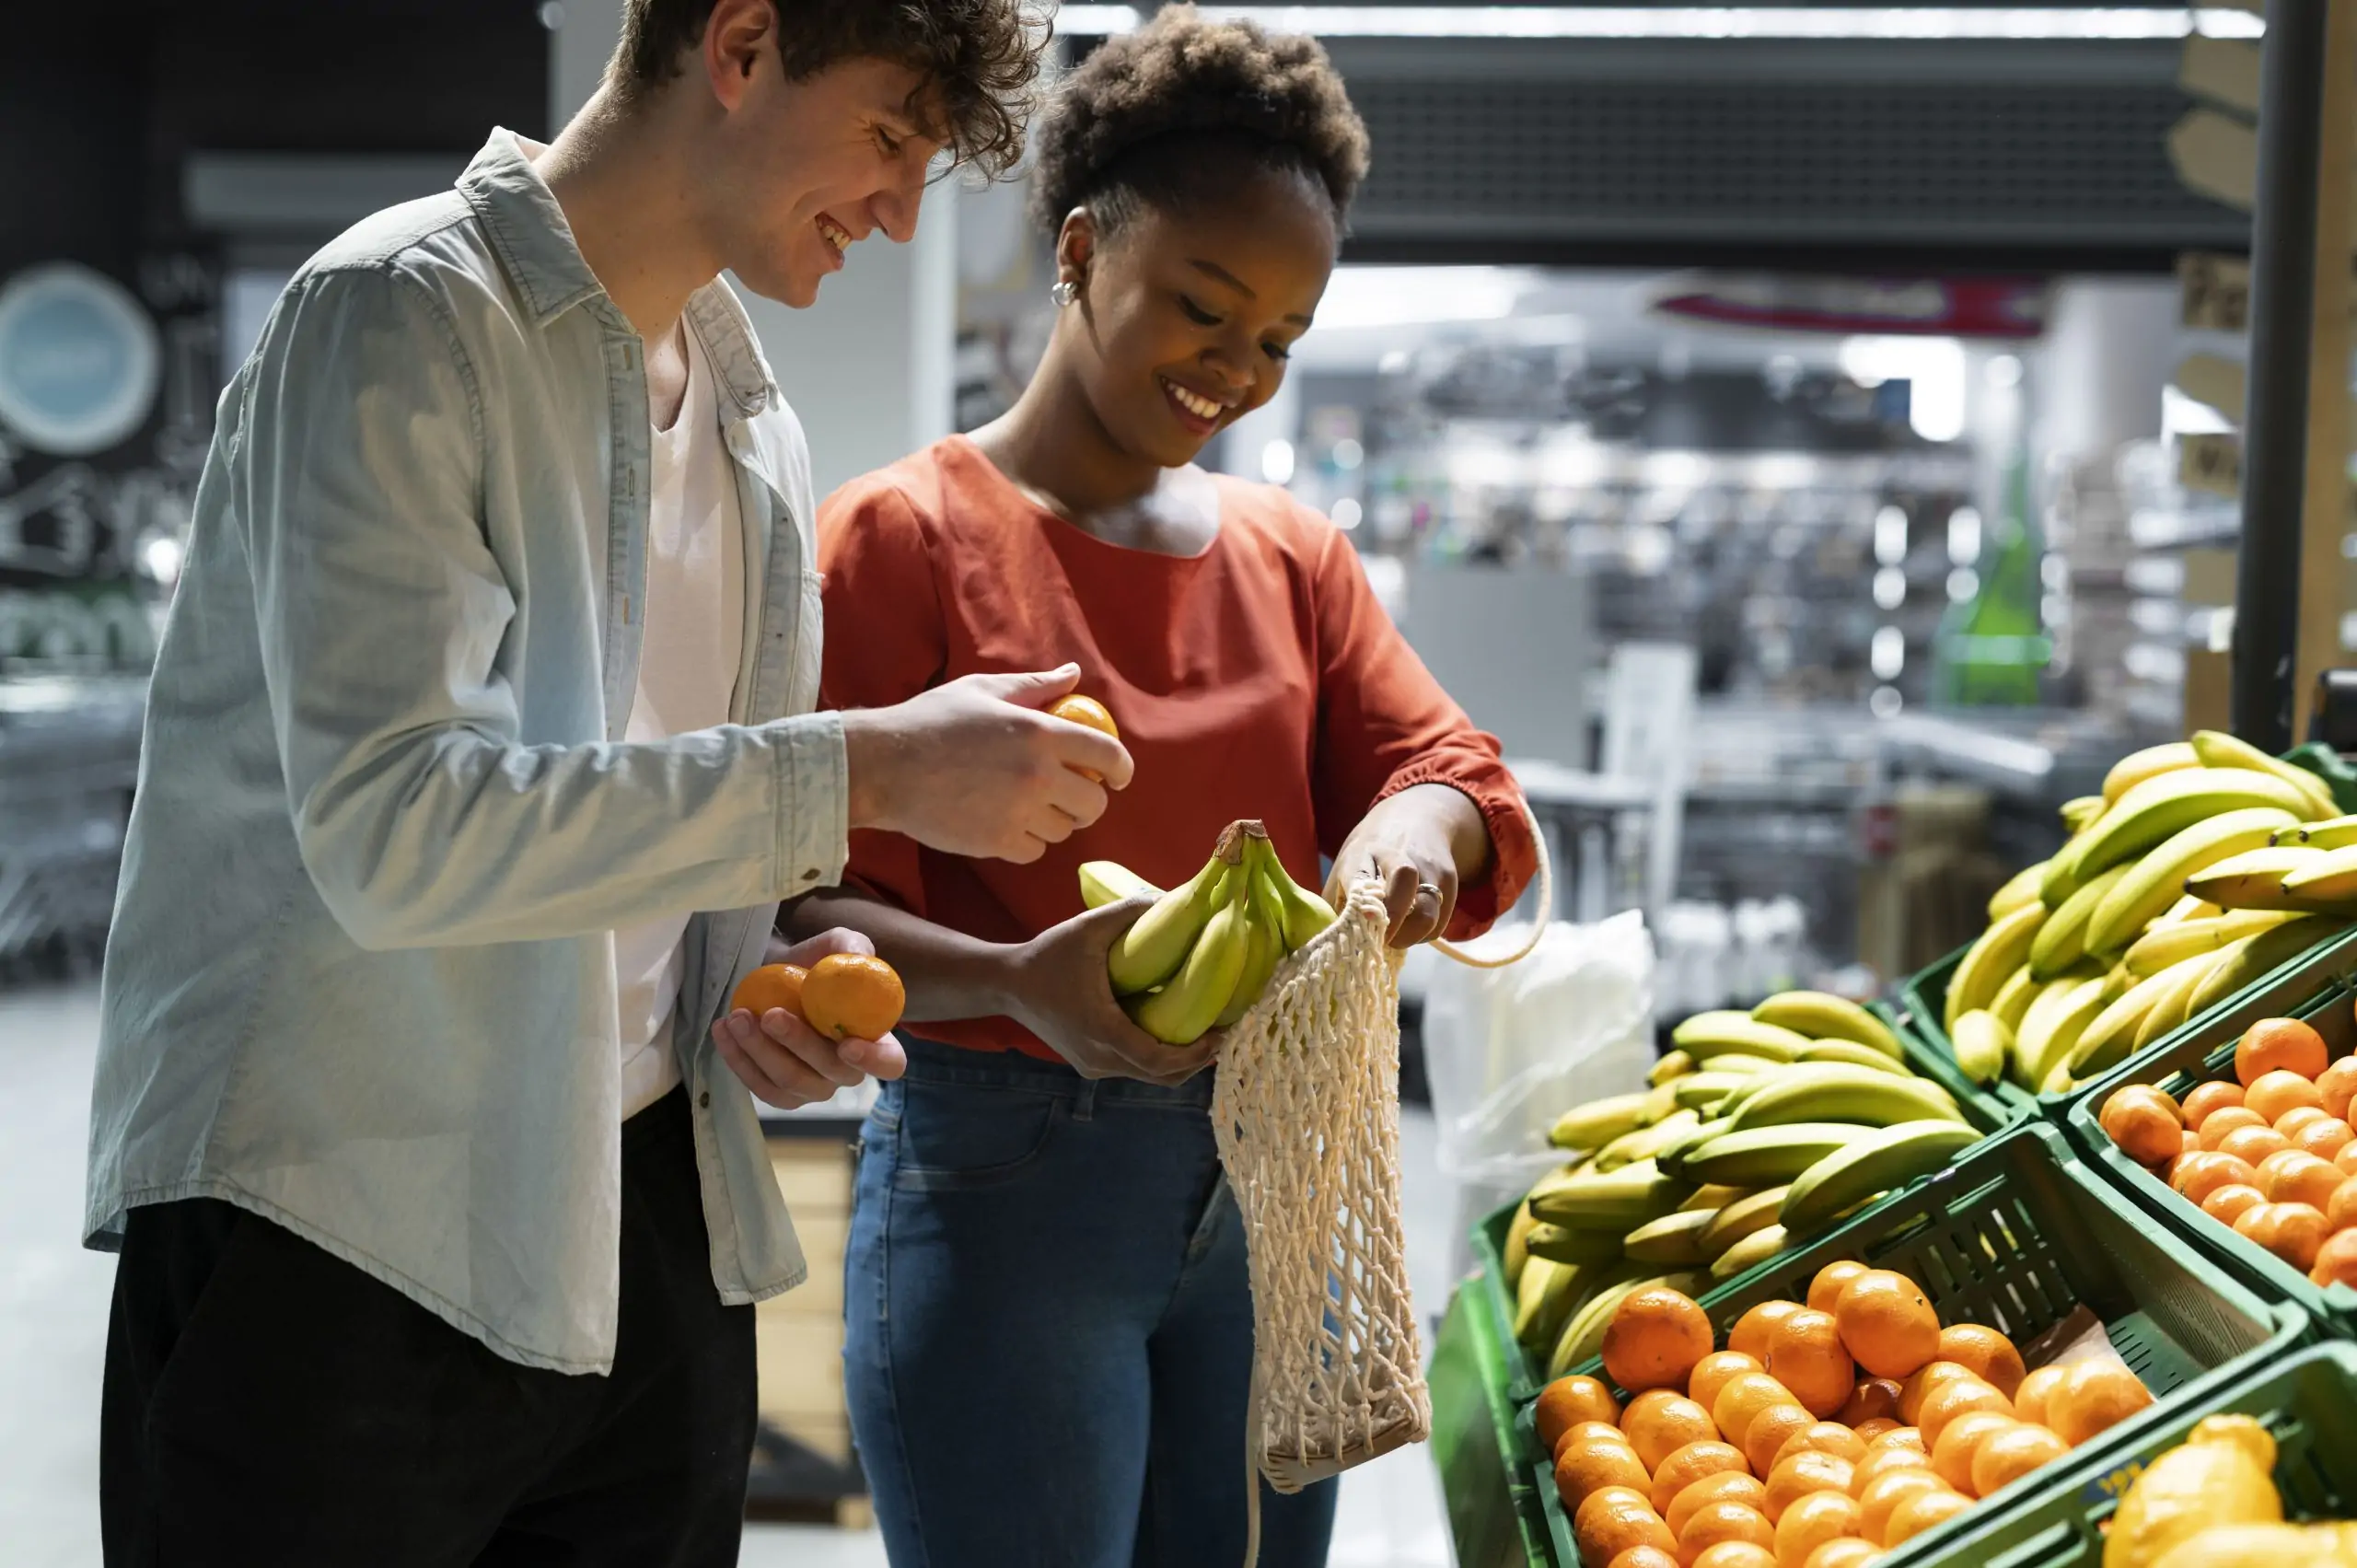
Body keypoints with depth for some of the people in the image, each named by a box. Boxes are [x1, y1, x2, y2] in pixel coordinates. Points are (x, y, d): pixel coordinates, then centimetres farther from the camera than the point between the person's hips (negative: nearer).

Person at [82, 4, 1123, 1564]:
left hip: (648, 1228, 7)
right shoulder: (404, 318, -12)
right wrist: (869, 769, -24)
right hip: (343, 1238, -7)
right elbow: (390, 827, -24)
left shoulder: (759, 432, 13)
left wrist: (788, 973, 0)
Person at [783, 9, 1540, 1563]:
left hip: (1271, 1188, 6)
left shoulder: (1291, 552, 12)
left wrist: (1409, 837, -17)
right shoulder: (903, 534, -5)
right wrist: (1019, 984, -29)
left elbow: (1453, 772, 7)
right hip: (1003, 1185, -5)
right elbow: (812, 905, -10)